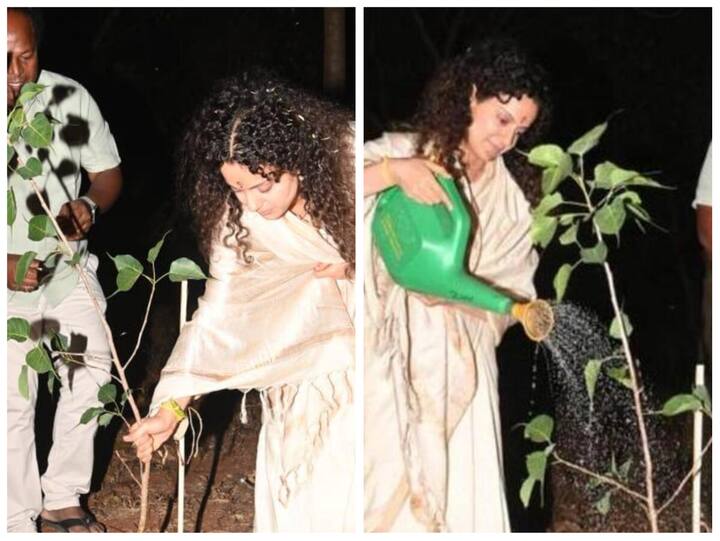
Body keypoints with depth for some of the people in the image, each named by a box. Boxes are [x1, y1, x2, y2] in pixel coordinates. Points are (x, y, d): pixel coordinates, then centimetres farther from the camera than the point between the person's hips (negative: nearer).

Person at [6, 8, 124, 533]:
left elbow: (108, 173, 1)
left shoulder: (70, 98, -13)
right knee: (14, 402, -1)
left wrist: (88, 206, -22)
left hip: (69, 268, 3)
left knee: (90, 377, 9)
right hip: (12, 280, -3)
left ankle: (62, 499, 28)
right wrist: (7, 266, -28)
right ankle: (19, 520, 15)